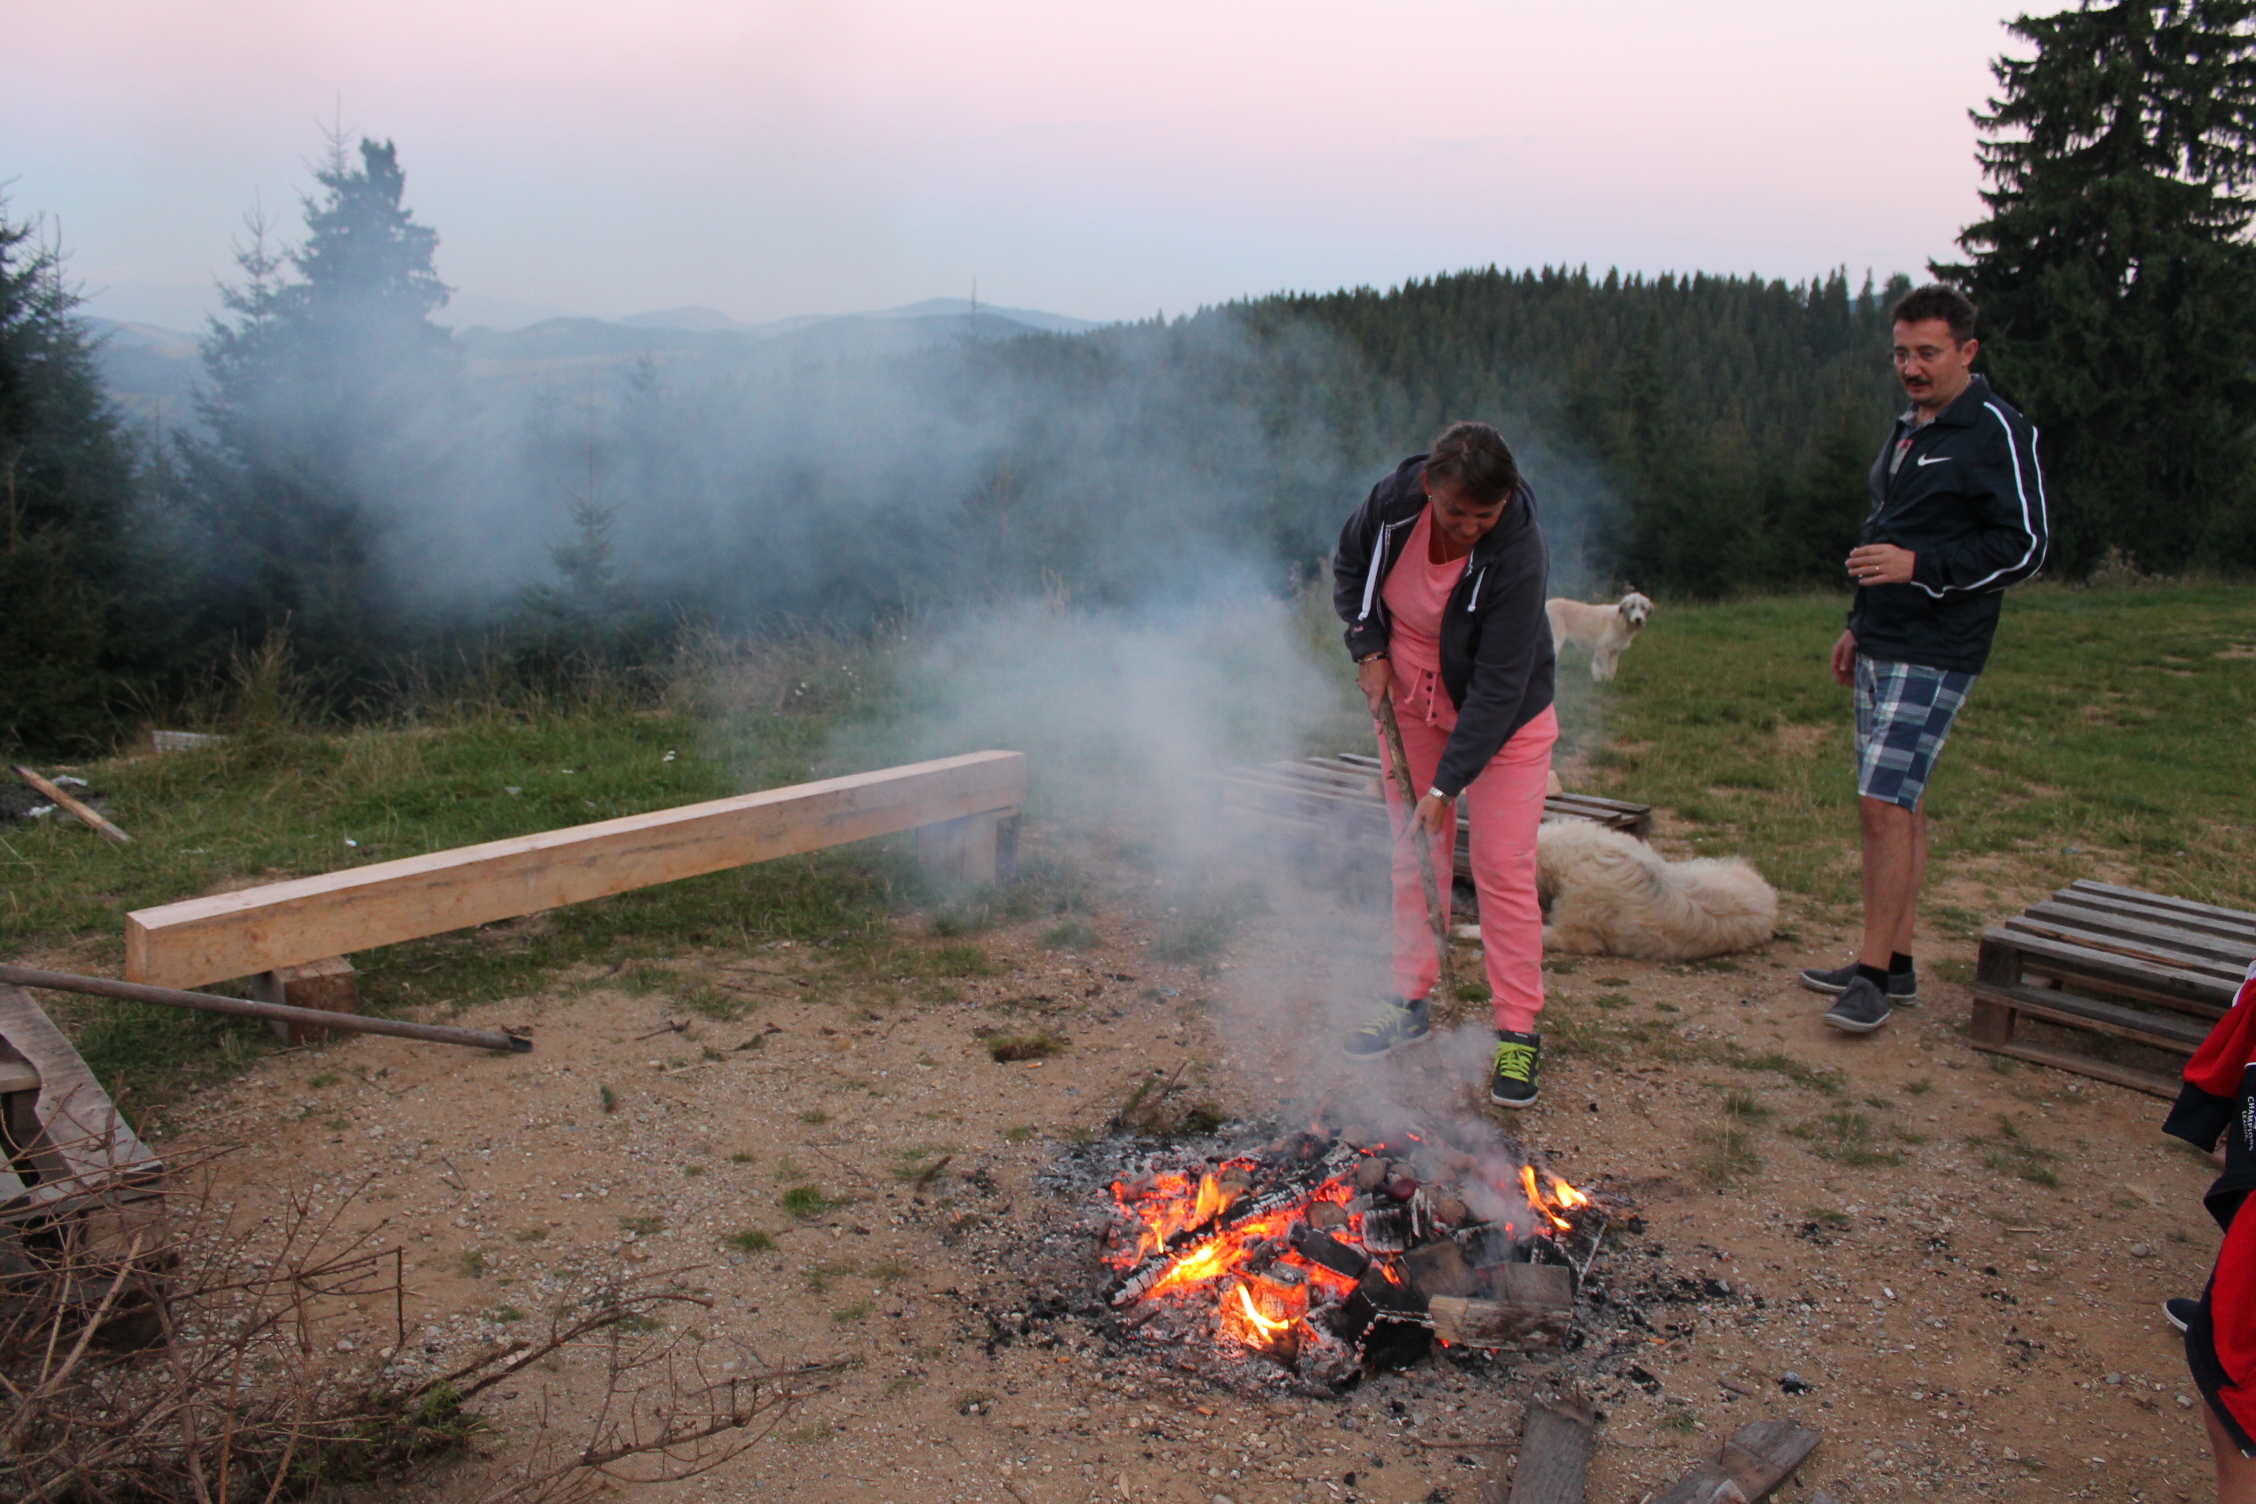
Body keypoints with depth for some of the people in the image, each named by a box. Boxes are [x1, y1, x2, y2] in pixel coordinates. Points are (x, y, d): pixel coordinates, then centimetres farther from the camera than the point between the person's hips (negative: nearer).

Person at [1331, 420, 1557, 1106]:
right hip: (1410, 700, 4)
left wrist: (1447, 784, -31)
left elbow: (1497, 688, -30)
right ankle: (1411, 1002, 24)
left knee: (1504, 868, -6)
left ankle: (1518, 1032, 4)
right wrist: (1369, 648, -7)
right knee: (1413, 856, 10)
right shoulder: (1395, 499, -20)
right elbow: (1350, 564, 4)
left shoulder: (1520, 556, -32)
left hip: (1504, 715, -4)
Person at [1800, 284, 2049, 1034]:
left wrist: (1919, 568, -23)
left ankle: (1873, 972, -4)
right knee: (1898, 804, 12)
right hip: (1882, 647, 9)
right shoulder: (1908, 428, 17)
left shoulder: (1996, 432, -10)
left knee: (1884, 803, -12)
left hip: (1936, 654, -9)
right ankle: (1894, 964, 20)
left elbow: (2024, 545, -14)